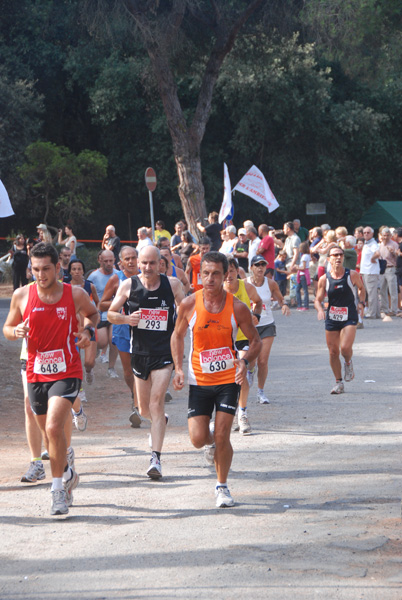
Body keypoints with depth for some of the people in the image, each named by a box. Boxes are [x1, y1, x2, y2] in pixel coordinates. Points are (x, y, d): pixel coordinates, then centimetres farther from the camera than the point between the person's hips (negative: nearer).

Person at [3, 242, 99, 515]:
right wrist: (16, 331, -13)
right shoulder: (21, 295, -3)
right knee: (50, 432, 15)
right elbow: (8, 327, 10)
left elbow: (92, 313, 15)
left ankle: (58, 488, -9)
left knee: (54, 428, -21)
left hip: (67, 372, -3)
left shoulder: (75, 295, -6)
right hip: (36, 374, 3)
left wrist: (88, 330, -5)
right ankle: (68, 475, 41)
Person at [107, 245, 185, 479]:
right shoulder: (128, 285, 0)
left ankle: (156, 459, -16)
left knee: (156, 401, -16)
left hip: (164, 352, -2)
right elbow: (111, 313, 7)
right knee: (144, 409, 12)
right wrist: (126, 319, -13)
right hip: (139, 351, 3)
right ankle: (161, 422, 49)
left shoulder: (173, 284, -1)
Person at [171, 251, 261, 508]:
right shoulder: (189, 305, -7)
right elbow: (178, 335, 9)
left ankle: (222, 486, 15)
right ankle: (212, 443, 34)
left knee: (222, 436, -7)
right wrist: (179, 368, -4)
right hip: (199, 380, 1)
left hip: (229, 380, -1)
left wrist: (245, 361, -19)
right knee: (198, 439, -5)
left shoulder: (237, 307, -10)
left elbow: (256, 340, 1)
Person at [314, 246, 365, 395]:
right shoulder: (324, 279, -3)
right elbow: (318, 299, 3)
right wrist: (320, 310, -17)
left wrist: (361, 302, -2)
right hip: (331, 318, 2)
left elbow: (361, 288, 14)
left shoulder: (352, 275, -5)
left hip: (349, 318, -2)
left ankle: (348, 363, 17)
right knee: (333, 352, 5)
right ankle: (338, 383, 22)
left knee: (345, 347, -20)